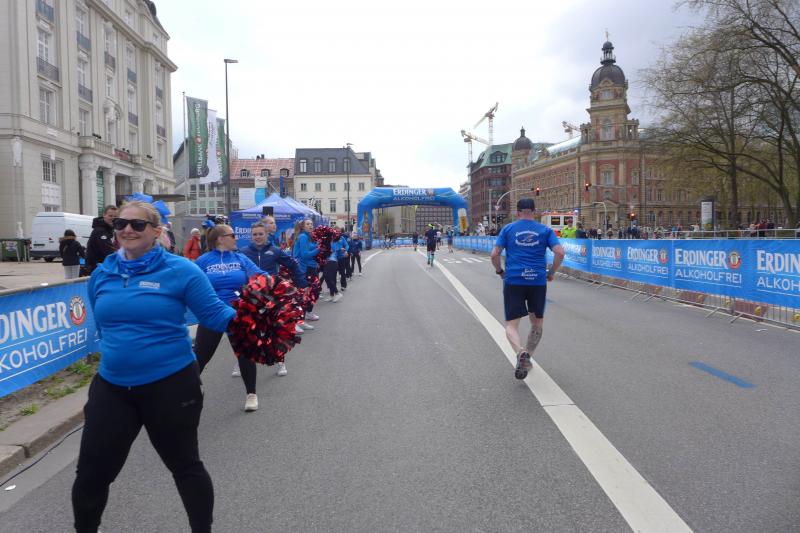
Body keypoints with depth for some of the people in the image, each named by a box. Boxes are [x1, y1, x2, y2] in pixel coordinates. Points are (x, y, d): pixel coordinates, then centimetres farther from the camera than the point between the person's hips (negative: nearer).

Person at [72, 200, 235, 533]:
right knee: (92, 471, 15)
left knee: (184, 466, 14)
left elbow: (214, 314, -15)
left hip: (170, 384, -4)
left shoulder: (180, 270, -12)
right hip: (112, 386, 5)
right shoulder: (101, 274, 4)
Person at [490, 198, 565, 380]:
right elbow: (560, 253, -3)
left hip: (513, 281, -1)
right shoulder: (545, 230, 7)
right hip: (538, 281, 1)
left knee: (511, 325, 2)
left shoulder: (508, 229, 6)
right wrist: (551, 273, 10)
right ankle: (526, 359, 21)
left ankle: (521, 353, -26)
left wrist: (500, 272, 15)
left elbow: (494, 255, 0)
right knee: (537, 322, 20)